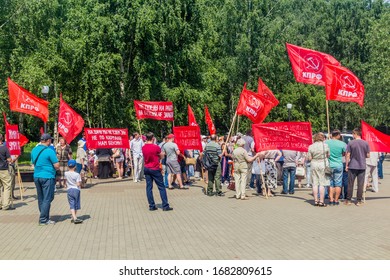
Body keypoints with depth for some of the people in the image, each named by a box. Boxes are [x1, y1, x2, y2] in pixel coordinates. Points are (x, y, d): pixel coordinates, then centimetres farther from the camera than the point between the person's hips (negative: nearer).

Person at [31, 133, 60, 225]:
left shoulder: (34, 150, 8)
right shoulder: (49, 151, -14)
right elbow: (57, 166, -14)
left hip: (36, 176, 7)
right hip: (47, 177, -7)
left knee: (41, 199, 14)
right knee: (47, 199, -1)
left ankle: (45, 218, 22)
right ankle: (43, 220, 0)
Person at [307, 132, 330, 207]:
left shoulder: (311, 146, -2)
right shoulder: (325, 145, -5)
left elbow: (309, 158, -2)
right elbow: (328, 156, 2)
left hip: (314, 165, 2)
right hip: (323, 164, -2)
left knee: (315, 183, 8)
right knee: (322, 183, 1)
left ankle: (316, 201, 12)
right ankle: (321, 201, 2)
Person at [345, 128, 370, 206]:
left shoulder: (351, 143, -7)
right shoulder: (366, 143, -1)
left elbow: (347, 155, -7)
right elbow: (368, 155, 3)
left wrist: (346, 165, 1)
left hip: (352, 166, -1)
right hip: (362, 166, 1)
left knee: (350, 184, 7)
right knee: (360, 184, 6)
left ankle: (348, 200, 13)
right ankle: (359, 201, 9)